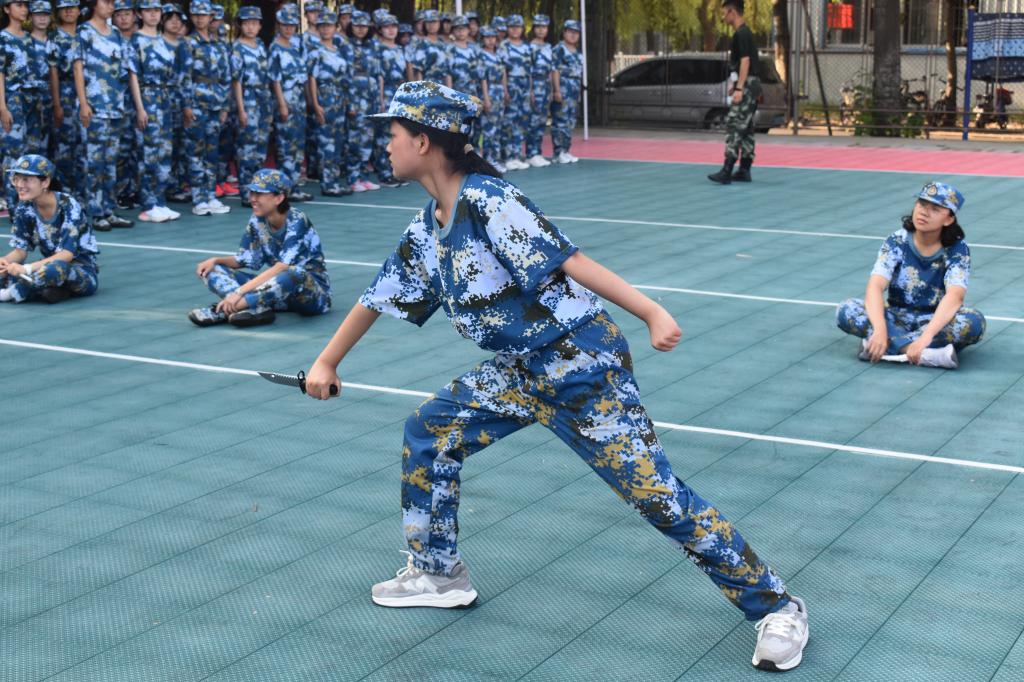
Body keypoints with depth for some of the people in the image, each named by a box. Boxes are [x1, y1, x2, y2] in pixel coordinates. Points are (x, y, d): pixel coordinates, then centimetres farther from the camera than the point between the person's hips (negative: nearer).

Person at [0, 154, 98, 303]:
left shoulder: (68, 206, -18)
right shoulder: (25, 208, -1)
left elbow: (66, 254, -26)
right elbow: (20, 250, -2)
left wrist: (27, 268, -38)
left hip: (83, 270, -6)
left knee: (56, 267, -40)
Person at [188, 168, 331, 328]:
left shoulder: (296, 221, -19)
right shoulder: (257, 221, 0)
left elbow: (281, 268, -29)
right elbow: (245, 260, 8)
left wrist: (240, 291, -35)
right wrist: (215, 260, -11)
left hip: (312, 292, -7)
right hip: (277, 287, 7)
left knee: (294, 273, -42)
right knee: (213, 270, -5)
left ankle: (223, 311, -36)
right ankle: (256, 309, -34)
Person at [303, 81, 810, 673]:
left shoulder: (486, 201, -19)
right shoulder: (428, 227, 8)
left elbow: (570, 261, -25)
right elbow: (381, 296, 20)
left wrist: (652, 313, -31)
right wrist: (327, 361, 30)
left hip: (583, 366, -9)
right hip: (522, 371, 9)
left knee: (656, 492, -11)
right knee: (430, 432, 11)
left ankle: (777, 607, 1)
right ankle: (439, 574, 28)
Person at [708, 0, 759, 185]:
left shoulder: (741, 34, -14)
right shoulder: (745, 33, 17)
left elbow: (745, 61, -21)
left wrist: (739, 89, -25)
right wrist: (735, 85, 25)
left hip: (747, 86, -10)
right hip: (750, 86, 10)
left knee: (734, 127, -14)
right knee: (745, 129, 11)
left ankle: (727, 172, -19)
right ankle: (744, 171, 13)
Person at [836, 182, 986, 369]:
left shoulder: (957, 250, -12)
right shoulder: (897, 241, -8)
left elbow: (954, 296, -28)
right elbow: (875, 286, -21)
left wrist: (926, 336, -45)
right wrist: (880, 329, -40)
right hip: (897, 318, 1)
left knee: (974, 322, -34)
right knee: (846, 310, -26)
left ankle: (892, 345, -33)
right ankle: (927, 353, -36)